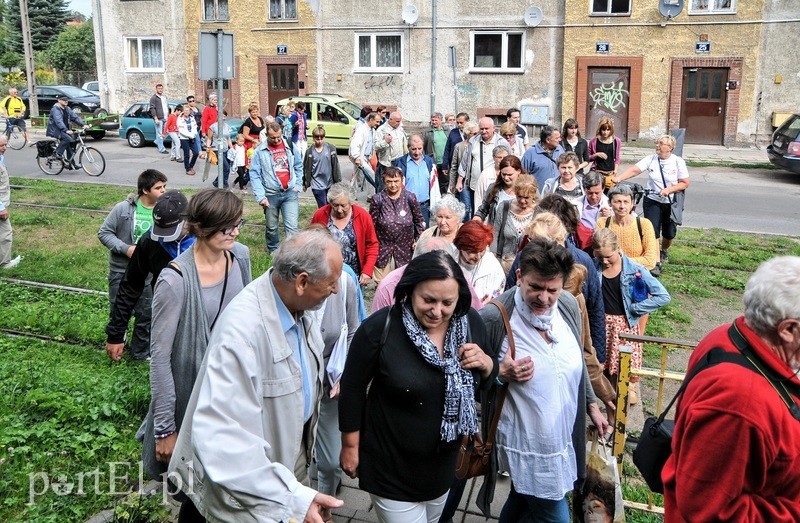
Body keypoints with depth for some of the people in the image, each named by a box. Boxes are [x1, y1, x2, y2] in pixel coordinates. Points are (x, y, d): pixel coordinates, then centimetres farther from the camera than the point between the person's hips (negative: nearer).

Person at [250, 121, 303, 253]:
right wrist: (260, 196, -12)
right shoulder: (260, 151, -3)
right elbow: (254, 175, -5)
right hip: (270, 195, 0)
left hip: (290, 193, 0)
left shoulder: (291, 147, 4)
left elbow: (299, 167, 16)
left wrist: (298, 186, 6)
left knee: (291, 227, -10)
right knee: (271, 228, 13)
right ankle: (273, 251, 32)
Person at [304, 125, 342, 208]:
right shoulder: (309, 151, -4)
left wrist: (338, 181, 3)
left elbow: (336, 166, 1)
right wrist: (305, 183, 7)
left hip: (330, 183, 2)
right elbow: (306, 168, 3)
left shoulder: (331, 148, -3)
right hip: (317, 185, -1)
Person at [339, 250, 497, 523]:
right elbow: (353, 389, -12)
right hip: (392, 466, -5)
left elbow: (488, 381, 6)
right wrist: (351, 445, -6)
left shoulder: (470, 322, -9)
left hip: (444, 463, 5)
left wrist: (485, 363, -17)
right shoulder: (380, 327, -23)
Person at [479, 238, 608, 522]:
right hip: (526, 442, -6)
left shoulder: (569, 306, -5)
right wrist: (500, 374, -28)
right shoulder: (494, 317, -23)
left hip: (565, 434, 6)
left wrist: (592, 405, 16)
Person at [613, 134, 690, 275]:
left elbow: (685, 183, -6)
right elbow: (634, 170, -17)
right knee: (652, 231, -9)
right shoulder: (651, 159, -7)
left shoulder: (678, 161, -8)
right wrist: (618, 178, -32)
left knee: (669, 233, 12)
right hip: (653, 201, 0)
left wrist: (669, 190, -21)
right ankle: (656, 262, -1)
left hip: (671, 203, 0)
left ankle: (664, 250, 44)